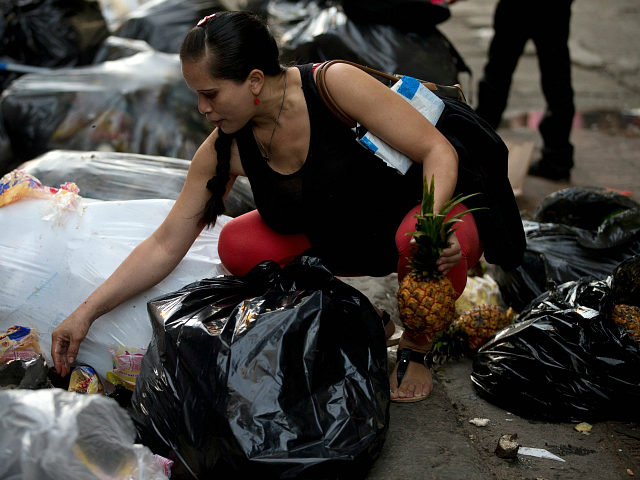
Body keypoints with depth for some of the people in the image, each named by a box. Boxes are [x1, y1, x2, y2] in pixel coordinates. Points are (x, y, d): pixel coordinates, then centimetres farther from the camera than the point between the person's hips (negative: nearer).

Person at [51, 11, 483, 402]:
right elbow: (165, 247, -8)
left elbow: (437, 150, -23)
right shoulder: (224, 151, -13)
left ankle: (417, 348, -4)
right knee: (238, 247, -17)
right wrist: (86, 313, -12)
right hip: (340, 246, 5)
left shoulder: (334, 84, -27)